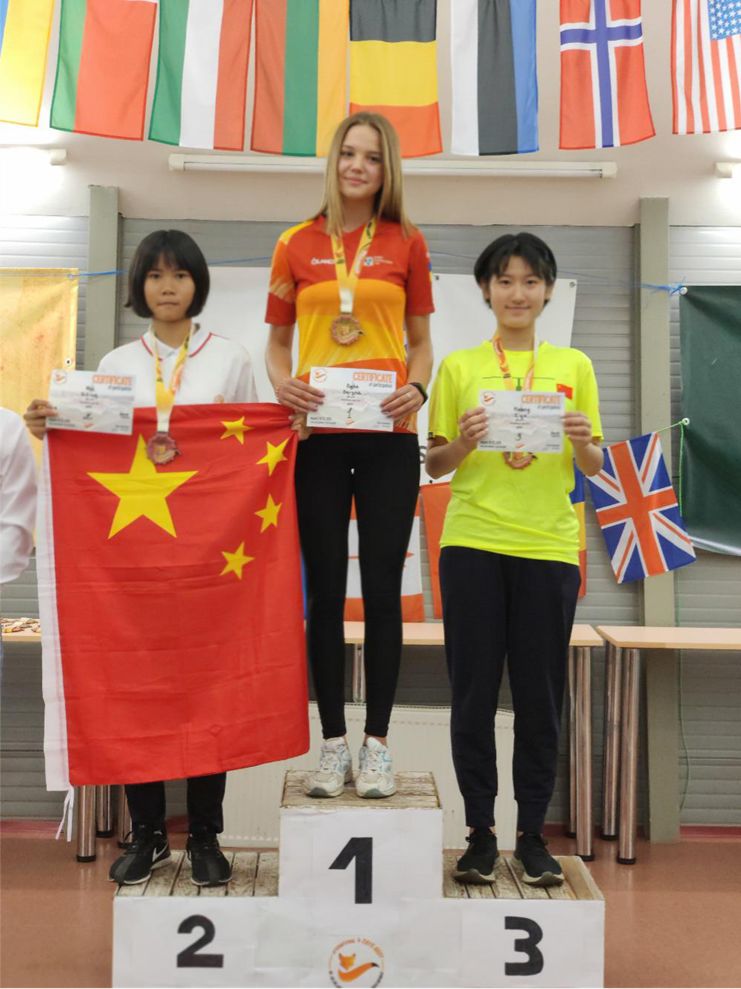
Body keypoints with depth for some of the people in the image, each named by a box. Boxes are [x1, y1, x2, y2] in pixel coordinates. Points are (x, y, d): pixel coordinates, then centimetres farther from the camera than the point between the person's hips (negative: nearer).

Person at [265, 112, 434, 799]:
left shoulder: (406, 244, 8)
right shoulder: (297, 244, 8)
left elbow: (421, 341, 11)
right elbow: (277, 339, 11)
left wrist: (415, 389, -9)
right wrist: (282, 383, -10)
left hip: (387, 434, 0)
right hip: (317, 433, 1)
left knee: (382, 587, 2)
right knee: (325, 588, 4)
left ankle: (376, 744, 14)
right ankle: (333, 743, 16)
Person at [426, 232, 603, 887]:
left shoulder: (574, 366, 10)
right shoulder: (459, 367, 7)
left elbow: (594, 468, 11)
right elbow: (436, 464, 8)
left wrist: (582, 441, -10)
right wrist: (464, 441, -12)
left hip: (549, 547, 1)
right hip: (473, 544, 0)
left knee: (540, 692, 5)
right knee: (474, 689, 4)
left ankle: (533, 832, 18)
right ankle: (480, 830, 17)